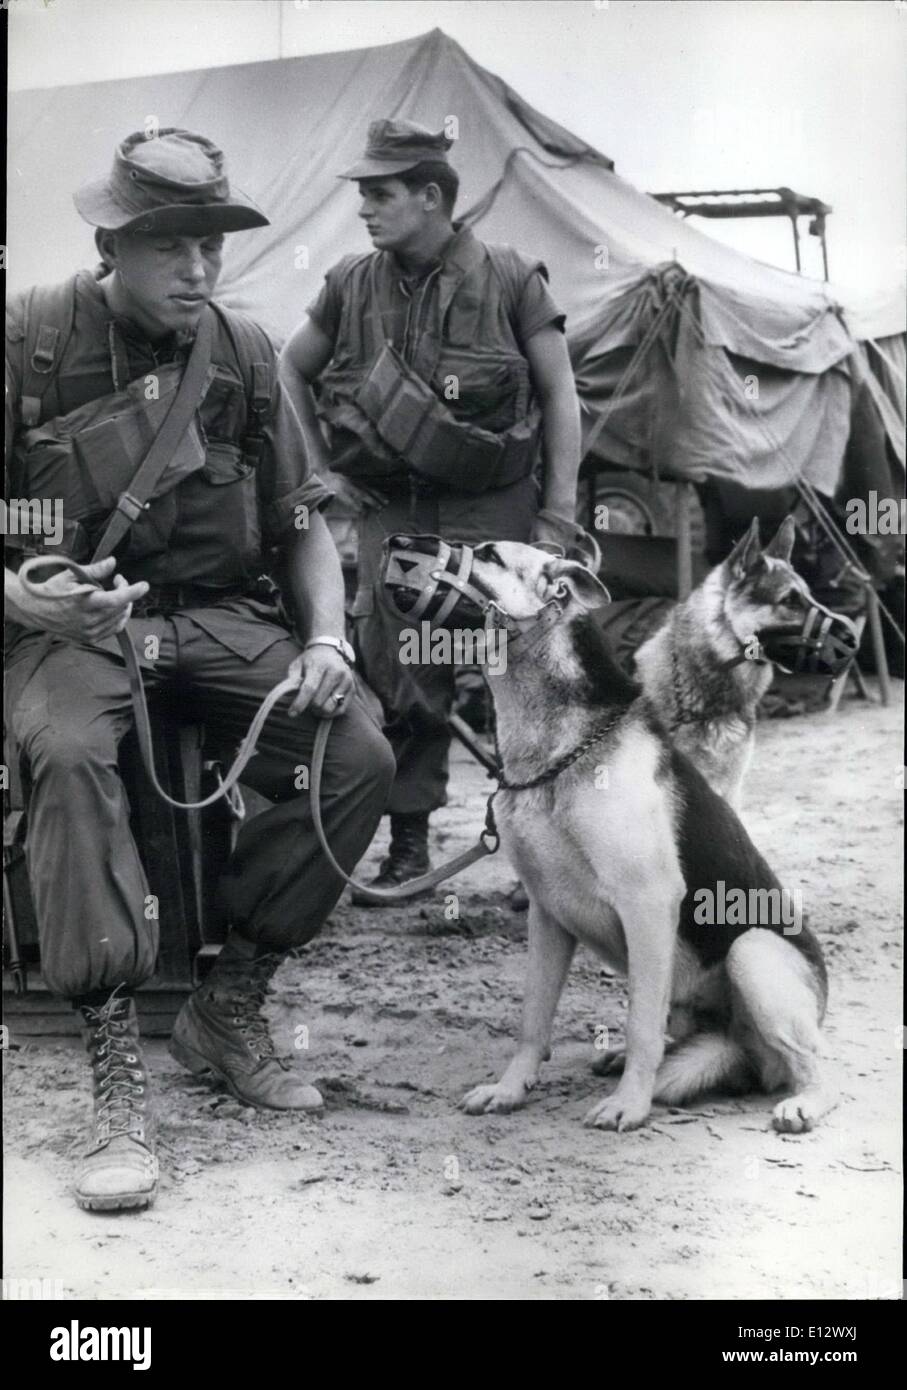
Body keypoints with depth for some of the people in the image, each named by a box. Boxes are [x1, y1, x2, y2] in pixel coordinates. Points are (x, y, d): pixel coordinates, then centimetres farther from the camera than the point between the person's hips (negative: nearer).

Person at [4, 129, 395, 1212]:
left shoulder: (242, 352, 7)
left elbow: (302, 521, 13)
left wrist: (325, 638, -3)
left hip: (217, 614, 4)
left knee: (359, 756, -18)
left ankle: (227, 1009, -1)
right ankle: (116, 1072, -29)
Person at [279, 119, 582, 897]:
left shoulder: (511, 278, -4)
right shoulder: (351, 286, 4)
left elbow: (561, 396, -2)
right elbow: (290, 371, 20)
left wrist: (558, 516, -6)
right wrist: (327, 467, 12)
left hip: (496, 513, -3)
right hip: (392, 512, 3)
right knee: (397, 678, 2)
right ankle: (409, 842, 14)